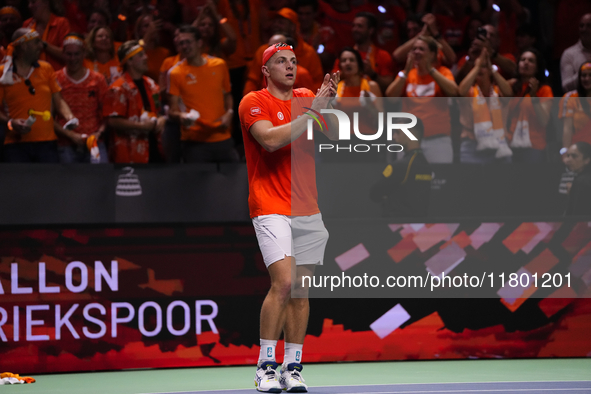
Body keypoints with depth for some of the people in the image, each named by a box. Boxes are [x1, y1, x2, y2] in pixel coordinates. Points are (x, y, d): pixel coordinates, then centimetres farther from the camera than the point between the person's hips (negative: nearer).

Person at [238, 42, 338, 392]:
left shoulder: (306, 98, 13)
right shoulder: (254, 102, -3)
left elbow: (335, 136, 3)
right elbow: (271, 139, -19)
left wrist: (328, 106, -15)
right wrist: (311, 111, -19)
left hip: (308, 211, 6)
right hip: (272, 209, -5)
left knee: (301, 290, 5)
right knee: (283, 282, -19)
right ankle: (265, 365, -12)